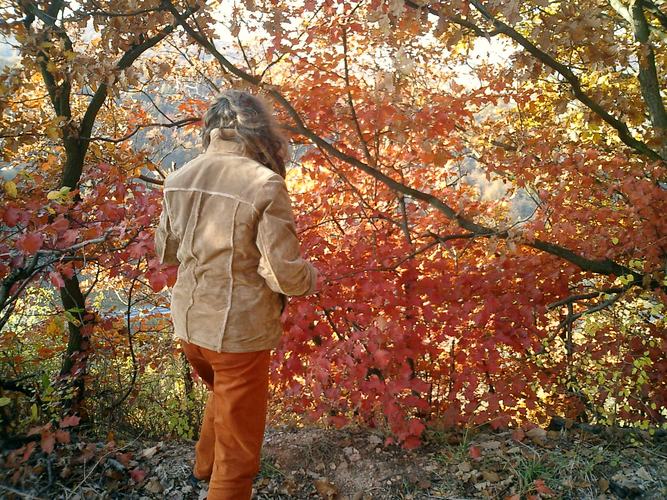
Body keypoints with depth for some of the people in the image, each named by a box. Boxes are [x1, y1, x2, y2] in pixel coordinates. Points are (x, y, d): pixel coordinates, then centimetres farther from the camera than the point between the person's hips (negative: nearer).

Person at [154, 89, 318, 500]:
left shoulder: (181, 178, -1)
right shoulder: (265, 184, -20)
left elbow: (166, 251, 12)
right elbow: (287, 276, -20)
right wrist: (310, 276, 1)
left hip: (189, 323, 7)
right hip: (238, 330, -7)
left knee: (224, 393, 35)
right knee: (239, 442, 13)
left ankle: (206, 464, 55)